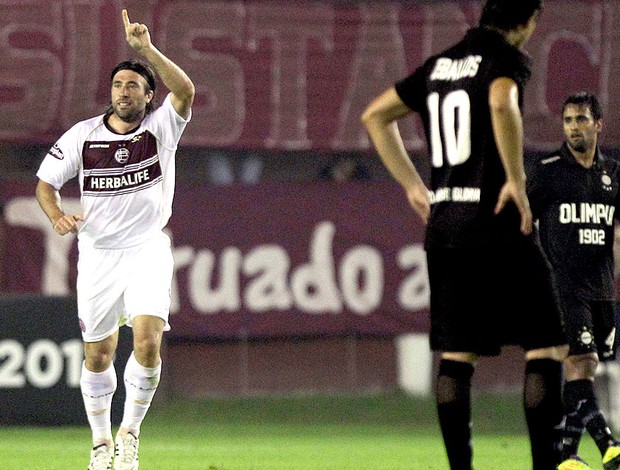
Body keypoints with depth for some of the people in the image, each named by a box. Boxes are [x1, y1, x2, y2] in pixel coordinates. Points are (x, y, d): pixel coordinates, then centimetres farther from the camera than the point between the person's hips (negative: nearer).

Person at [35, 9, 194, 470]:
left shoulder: (161, 127, -6)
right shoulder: (83, 136, -2)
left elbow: (186, 91, -26)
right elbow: (46, 182, 7)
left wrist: (147, 49, -37)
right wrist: (58, 216, -14)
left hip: (148, 248, -2)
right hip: (98, 253, 2)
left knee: (148, 338, -19)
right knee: (98, 351, 6)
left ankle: (130, 432, -1)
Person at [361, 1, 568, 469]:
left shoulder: (440, 64, 16)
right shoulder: (507, 58, -6)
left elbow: (375, 115, 24)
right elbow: (502, 102, -30)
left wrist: (414, 185, 23)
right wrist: (516, 179, -21)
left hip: (442, 223, 7)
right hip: (498, 224, -7)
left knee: (456, 355, 8)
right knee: (547, 344, -2)